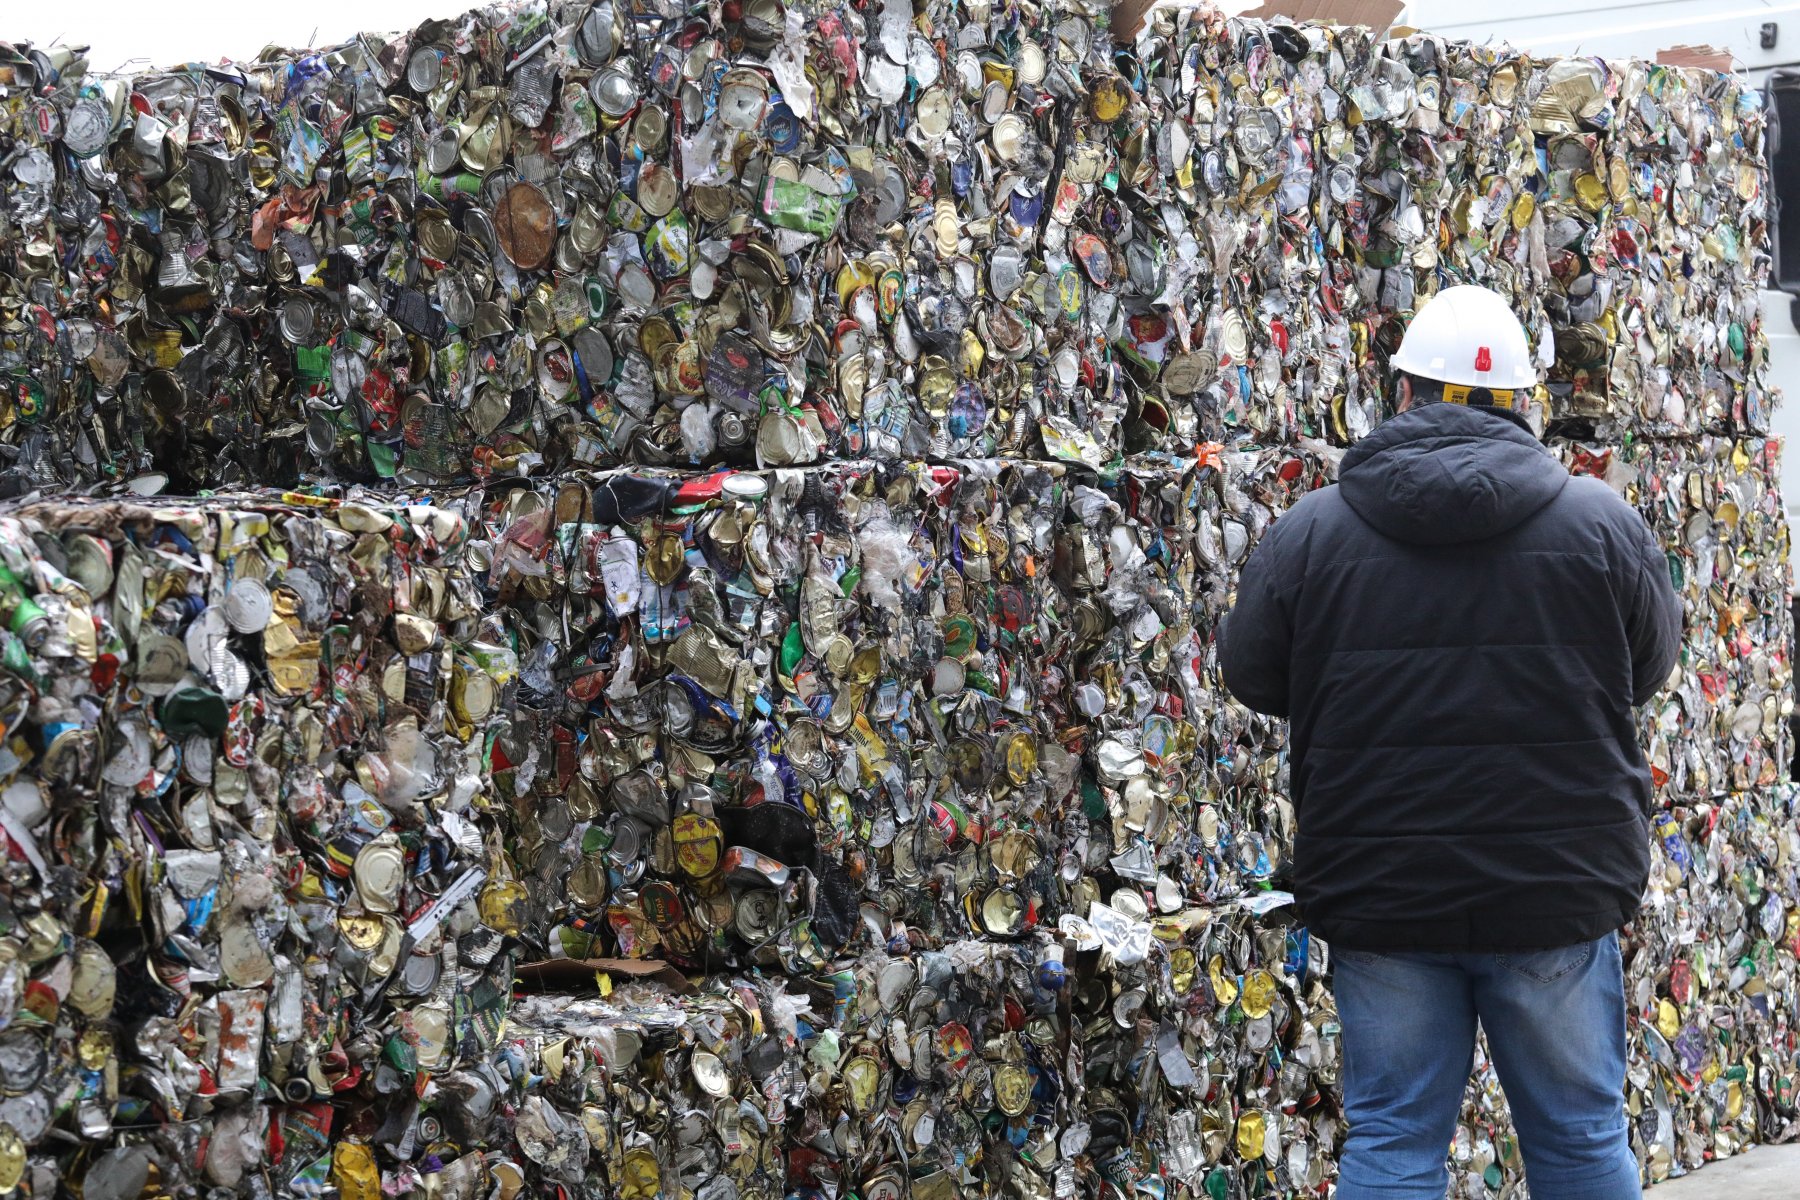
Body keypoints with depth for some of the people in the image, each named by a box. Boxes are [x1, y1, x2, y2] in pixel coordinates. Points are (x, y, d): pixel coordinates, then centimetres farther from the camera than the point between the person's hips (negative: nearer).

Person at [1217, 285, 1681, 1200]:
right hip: (1557, 889, 0)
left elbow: (1251, 679, 8)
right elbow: (1649, 668, 10)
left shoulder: (1308, 533, -5)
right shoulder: (1601, 523, -4)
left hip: (1378, 893, 0)